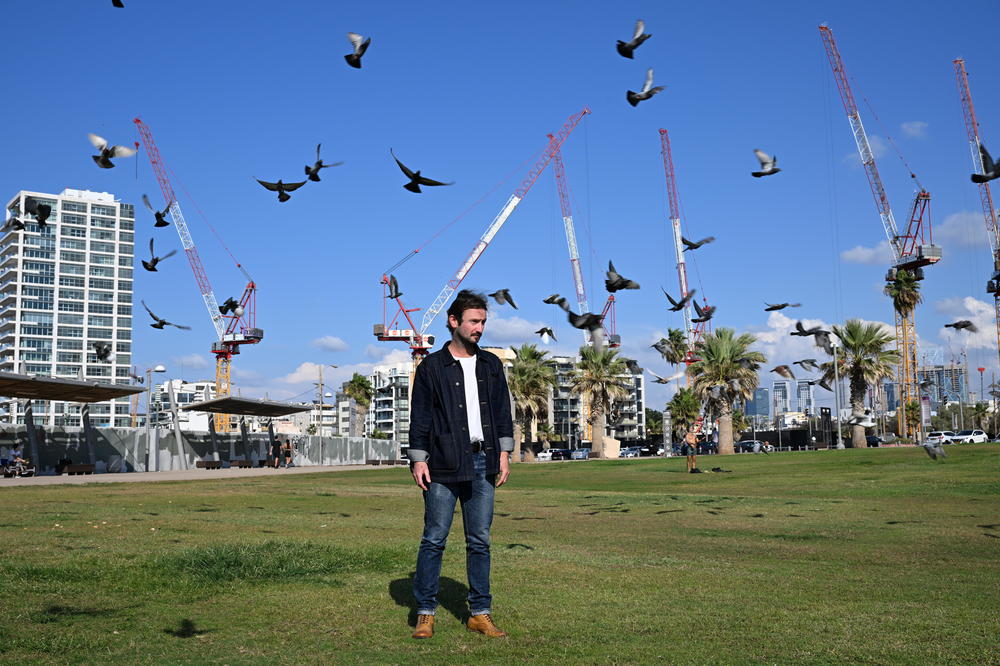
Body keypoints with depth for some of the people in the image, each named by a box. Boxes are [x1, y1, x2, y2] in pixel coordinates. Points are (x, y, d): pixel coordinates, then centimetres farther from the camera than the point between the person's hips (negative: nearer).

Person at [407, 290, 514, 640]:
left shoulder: (491, 365, 13)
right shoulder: (432, 366, 2)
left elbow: (503, 412, 15)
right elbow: (419, 416, 0)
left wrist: (504, 454, 8)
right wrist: (418, 459, -5)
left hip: (482, 464, 4)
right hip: (443, 466, -4)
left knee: (480, 541, 7)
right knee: (434, 539, -1)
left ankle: (480, 613, 14)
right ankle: (425, 612, 8)